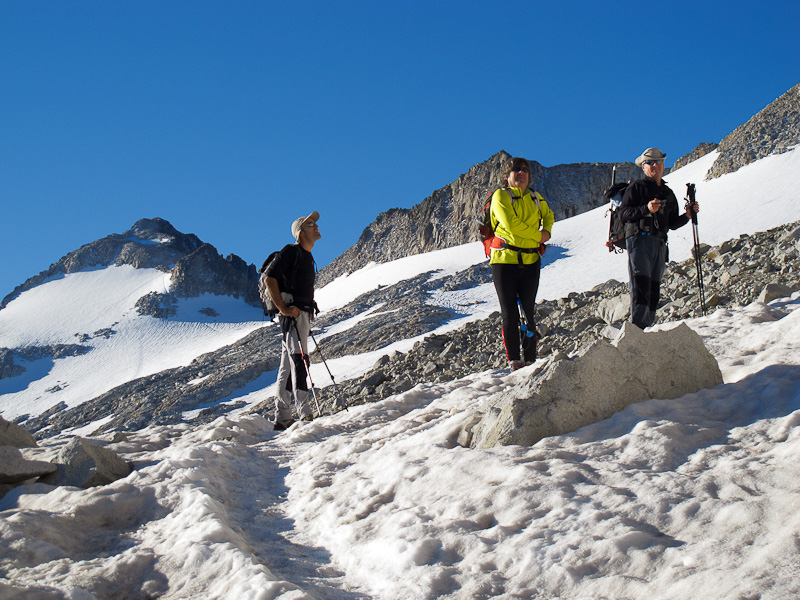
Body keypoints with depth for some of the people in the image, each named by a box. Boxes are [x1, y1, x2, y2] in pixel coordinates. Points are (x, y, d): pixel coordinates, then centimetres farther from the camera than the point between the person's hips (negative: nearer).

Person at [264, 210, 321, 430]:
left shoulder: (307, 257, 23)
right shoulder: (292, 251, -7)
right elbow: (270, 278, -16)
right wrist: (283, 308, -20)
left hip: (302, 315, 10)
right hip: (293, 313, -10)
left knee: (288, 366, 9)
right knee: (299, 359, -17)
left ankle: (282, 417, 10)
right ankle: (305, 414, -25)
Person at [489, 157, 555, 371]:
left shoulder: (536, 198, 14)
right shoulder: (500, 196, -2)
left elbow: (548, 216, 33)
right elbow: (511, 224, -16)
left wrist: (547, 231, 10)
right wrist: (538, 236, -8)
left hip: (530, 261, 4)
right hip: (504, 259, -4)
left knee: (529, 311, 3)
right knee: (509, 313, -3)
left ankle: (530, 360, 7)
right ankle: (513, 360, 1)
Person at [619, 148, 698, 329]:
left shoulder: (668, 193, 24)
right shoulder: (636, 187, 7)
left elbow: (672, 223, 26)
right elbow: (623, 214, -3)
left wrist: (687, 215, 8)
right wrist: (646, 209, -16)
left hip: (659, 244, 6)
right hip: (639, 240, -6)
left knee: (654, 289, 2)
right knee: (641, 286, -19)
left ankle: (648, 327, 4)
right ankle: (638, 328, -28)